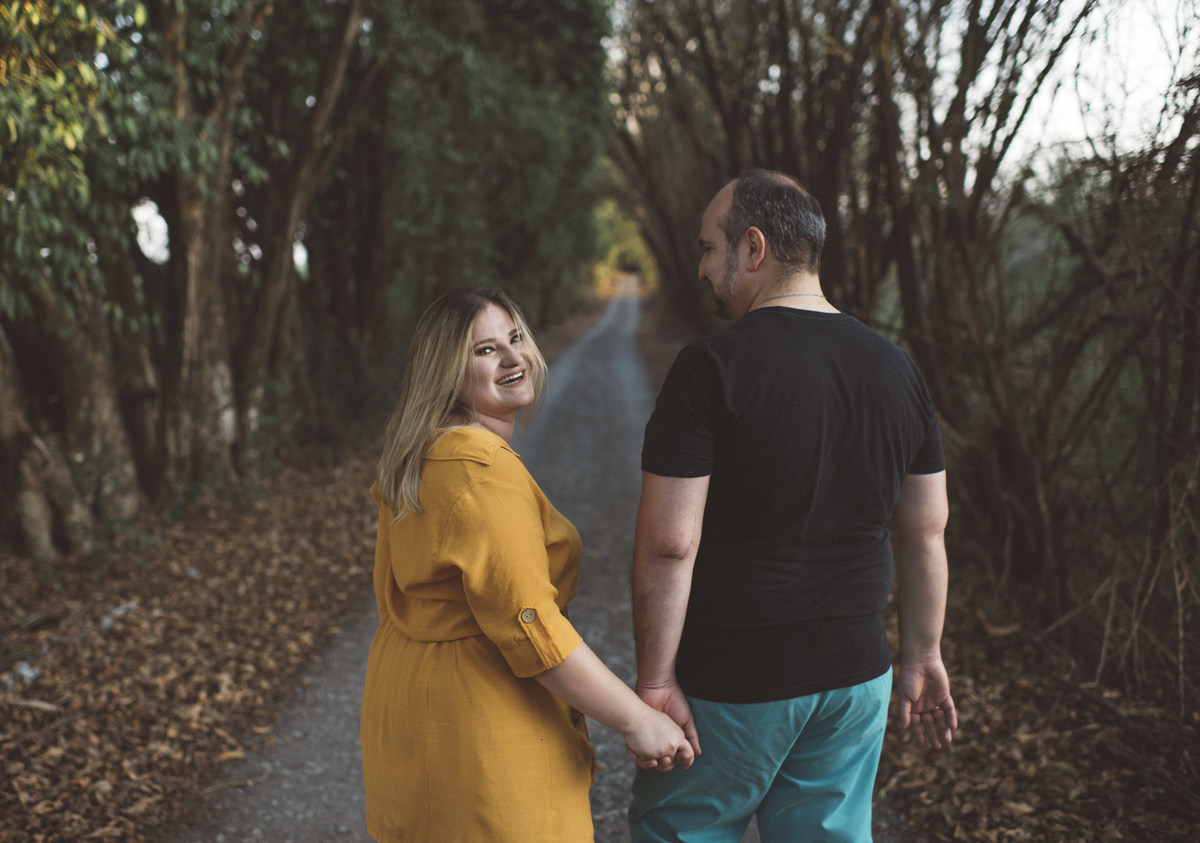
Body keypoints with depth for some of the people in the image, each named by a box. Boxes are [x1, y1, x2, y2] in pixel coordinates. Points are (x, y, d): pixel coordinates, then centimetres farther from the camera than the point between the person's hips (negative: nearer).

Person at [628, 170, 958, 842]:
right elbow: (926, 531, 9)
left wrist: (655, 680, -11)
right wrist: (923, 655, 18)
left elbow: (668, 544, -19)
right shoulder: (896, 369, 3)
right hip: (854, 675, 6)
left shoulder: (713, 366, -16)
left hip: (727, 685, -5)